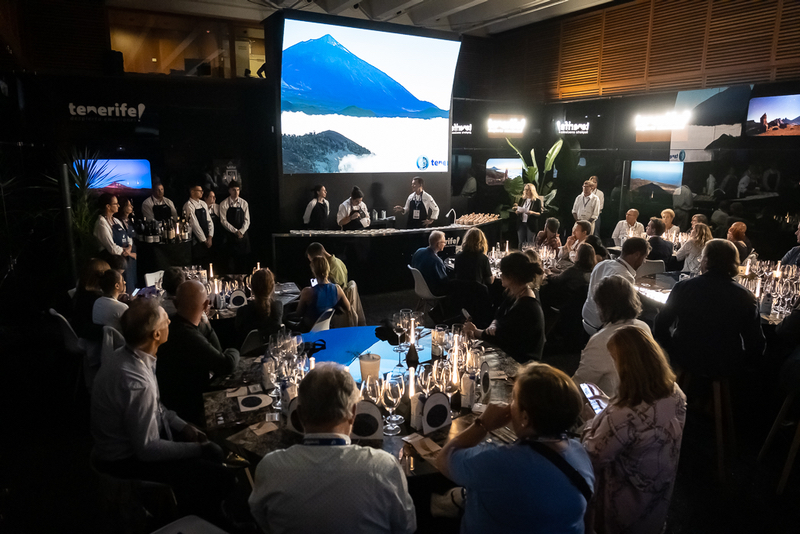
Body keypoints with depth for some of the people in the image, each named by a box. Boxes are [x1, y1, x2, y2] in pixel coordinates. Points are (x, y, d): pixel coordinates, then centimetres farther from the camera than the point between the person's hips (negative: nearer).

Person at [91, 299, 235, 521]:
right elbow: (147, 449, -26)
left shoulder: (125, 356, -5)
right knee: (222, 477, -13)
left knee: (214, 452, 13)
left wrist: (184, 427, 2)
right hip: (127, 462, -9)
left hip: (131, 441, 9)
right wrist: (198, 449, -16)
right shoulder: (136, 381, -34)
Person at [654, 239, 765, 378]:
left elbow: (660, 327, -6)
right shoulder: (746, 298, -12)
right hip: (726, 368, 1)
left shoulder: (683, 287, -12)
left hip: (686, 362, -1)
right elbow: (757, 348, -7)